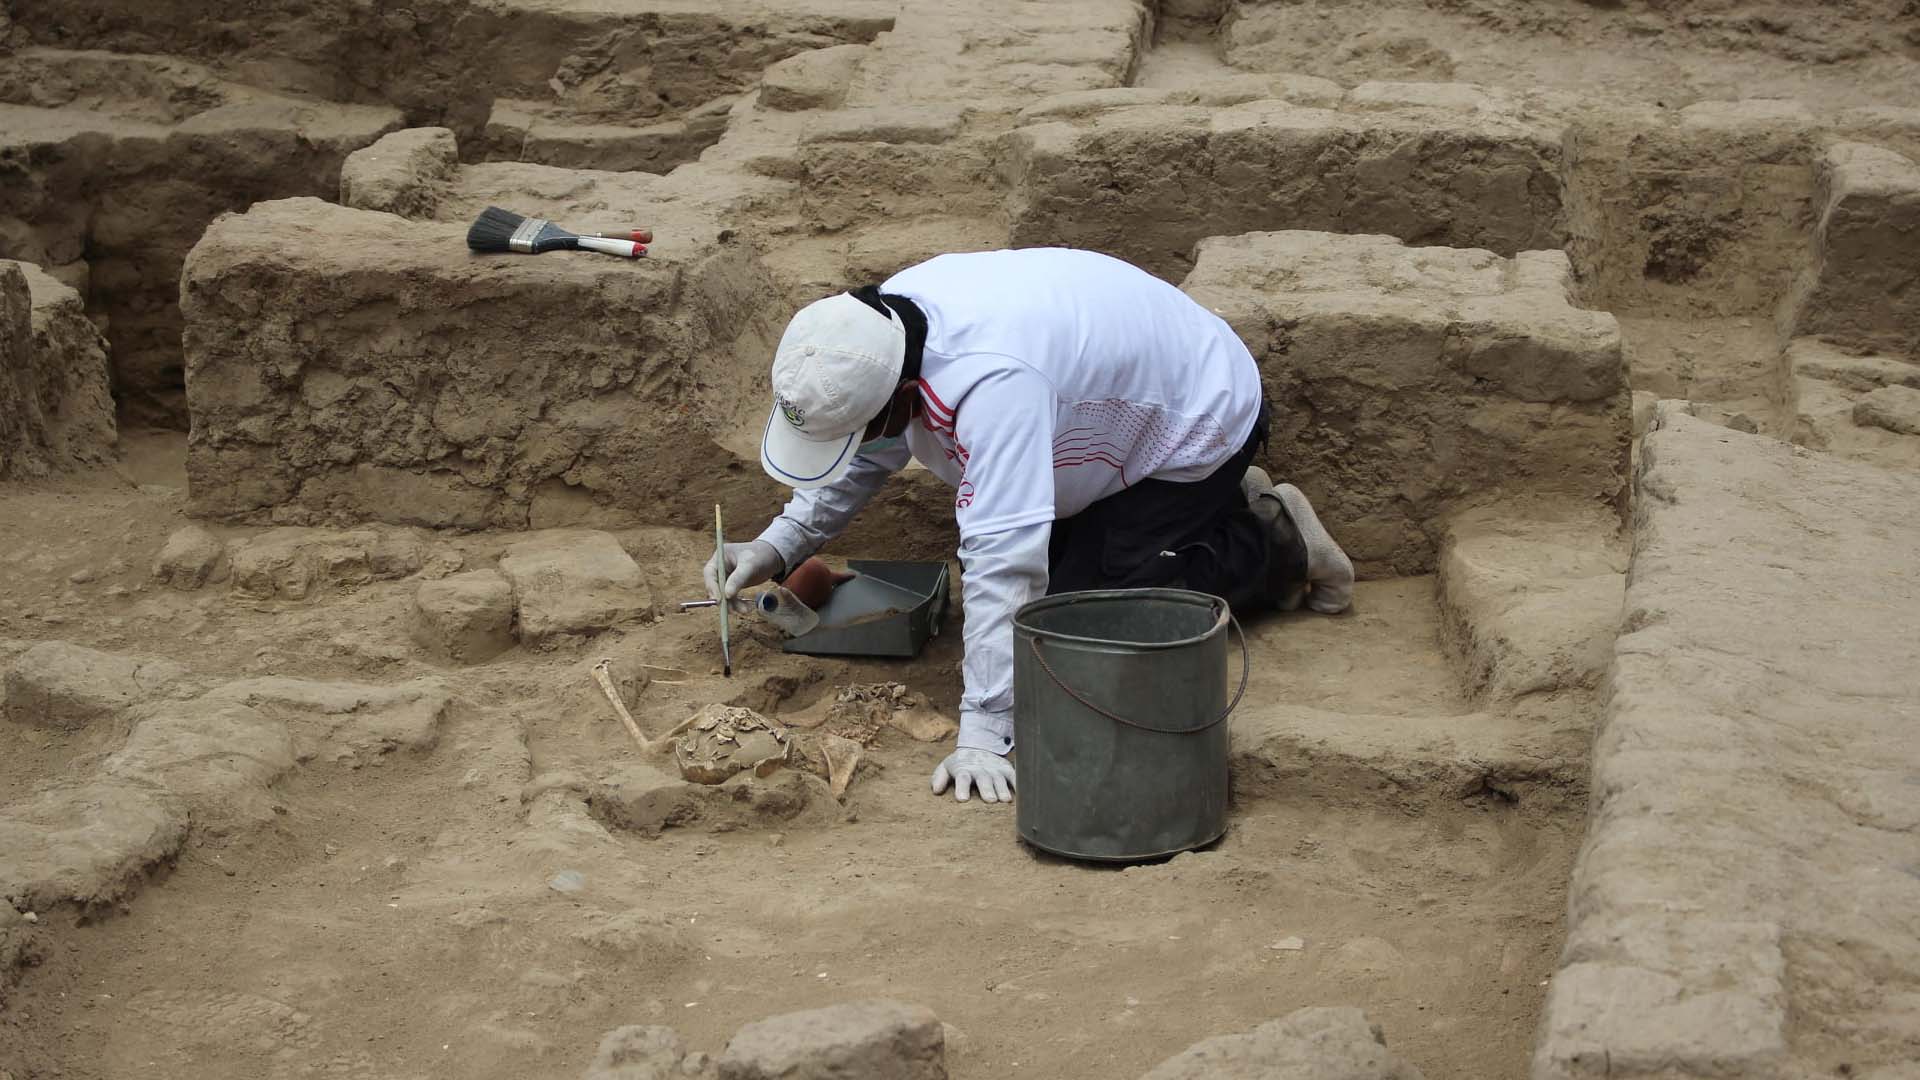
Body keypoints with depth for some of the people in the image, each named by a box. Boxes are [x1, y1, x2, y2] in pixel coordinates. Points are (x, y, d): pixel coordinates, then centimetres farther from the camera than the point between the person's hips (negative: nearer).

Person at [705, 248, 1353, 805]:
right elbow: (868, 457, 3)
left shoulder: (991, 381, -44)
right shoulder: (879, 324, -17)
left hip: (1200, 426, -9)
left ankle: (1273, 547, 5)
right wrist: (777, 546, -10)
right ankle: (1222, 510, 23)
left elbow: (1005, 561, -45)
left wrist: (983, 736, -45)